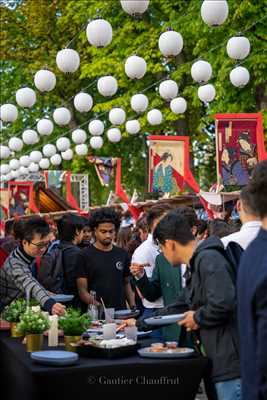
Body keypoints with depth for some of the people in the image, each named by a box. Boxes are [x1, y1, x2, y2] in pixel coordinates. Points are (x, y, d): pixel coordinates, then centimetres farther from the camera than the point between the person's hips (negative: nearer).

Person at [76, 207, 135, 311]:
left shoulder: (122, 254, 12)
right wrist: (96, 305, -19)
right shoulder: (85, 255, -1)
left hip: (121, 312, 3)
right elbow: (82, 290, -4)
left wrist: (133, 306, 5)